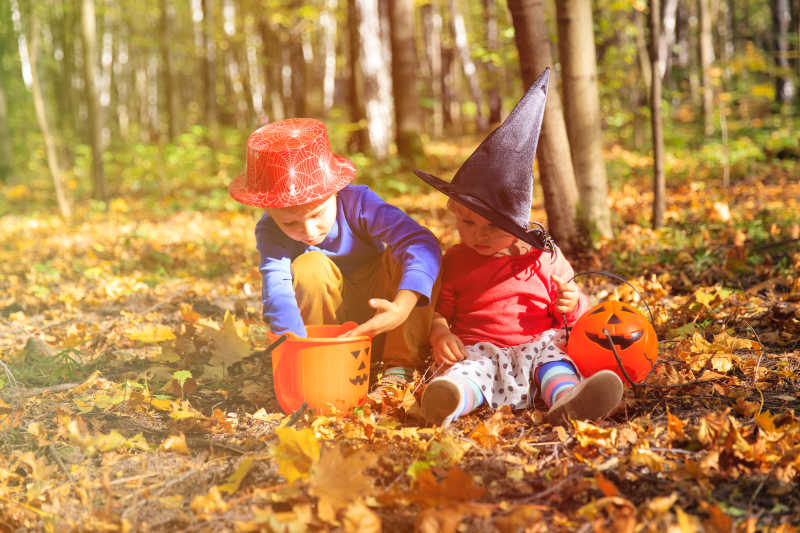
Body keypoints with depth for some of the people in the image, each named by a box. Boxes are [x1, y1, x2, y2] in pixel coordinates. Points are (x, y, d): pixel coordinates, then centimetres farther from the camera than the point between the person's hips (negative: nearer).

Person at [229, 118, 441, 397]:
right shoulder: (270, 234, -21)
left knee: (404, 253, -27)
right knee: (309, 267, -29)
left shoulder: (357, 202, -25)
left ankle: (400, 370, -22)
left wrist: (401, 309, -54)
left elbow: (423, 244, -39)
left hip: (379, 320, 0)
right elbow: (277, 295, -36)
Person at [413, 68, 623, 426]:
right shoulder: (455, 261, 11)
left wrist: (571, 305, -8)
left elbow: (572, 303, 18)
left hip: (535, 346, 2)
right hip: (477, 350, -1)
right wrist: (440, 333, -11)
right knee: (469, 371, -33)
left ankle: (567, 401, -62)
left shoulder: (544, 257, 10)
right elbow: (440, 309, 12)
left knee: (552, 355, -31)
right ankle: (449, 402, -67)